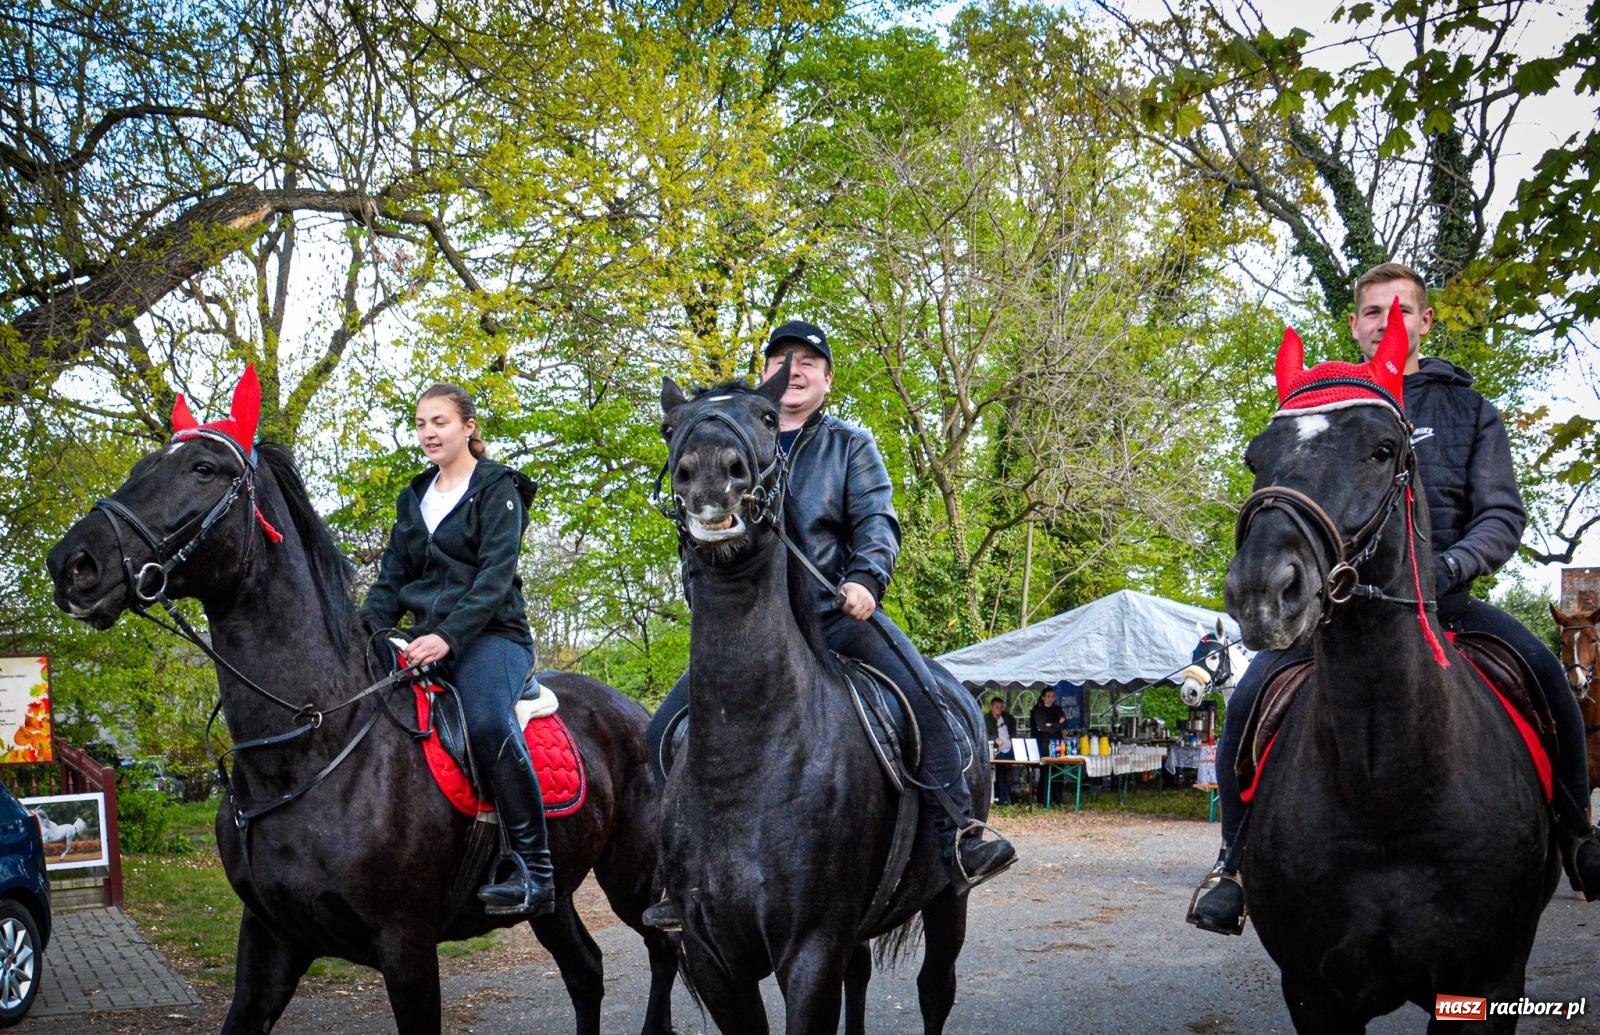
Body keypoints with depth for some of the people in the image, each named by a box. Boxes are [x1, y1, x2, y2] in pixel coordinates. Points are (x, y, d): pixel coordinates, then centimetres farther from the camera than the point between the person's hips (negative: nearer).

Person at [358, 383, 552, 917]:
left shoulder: (498, 489, 0)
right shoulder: (414, 497, 20)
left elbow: (495, 576, -12)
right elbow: (392, 576, 17)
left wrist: (448, 635, -26)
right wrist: (366, 631, -3)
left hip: (490, 633, -7)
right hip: (429, 637, 7)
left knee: (488, 723, -35)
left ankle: (535, 871, -32)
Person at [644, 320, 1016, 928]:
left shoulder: (850, 444, 12)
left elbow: (876, 519, 0)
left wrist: (867, 579, -20)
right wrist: (702, 592, -1)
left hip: (836, 612, -2)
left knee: (923, 696, -26)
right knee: (668, 729, -8)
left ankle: (959, 841, -24)